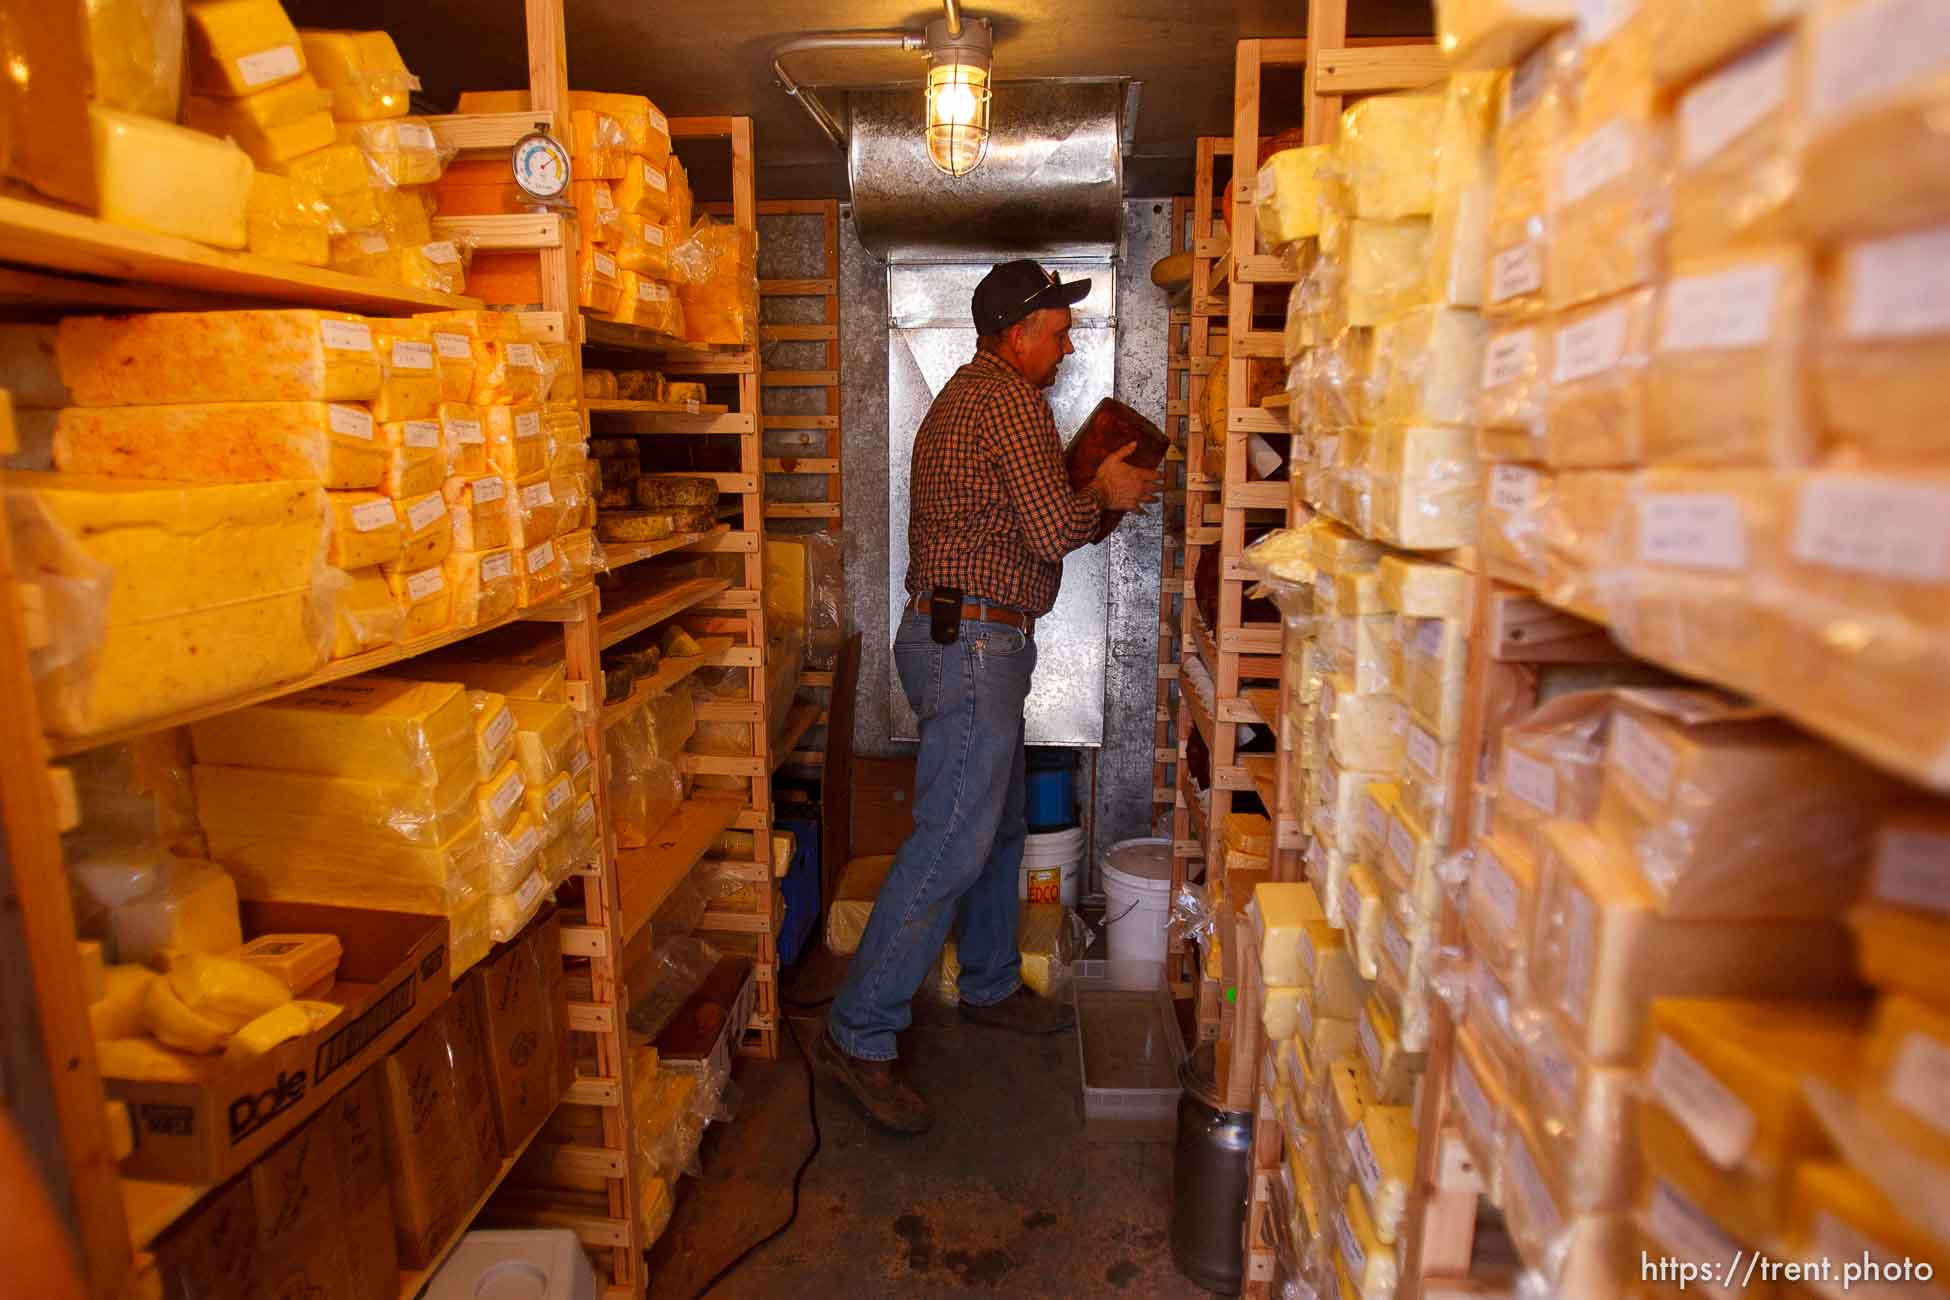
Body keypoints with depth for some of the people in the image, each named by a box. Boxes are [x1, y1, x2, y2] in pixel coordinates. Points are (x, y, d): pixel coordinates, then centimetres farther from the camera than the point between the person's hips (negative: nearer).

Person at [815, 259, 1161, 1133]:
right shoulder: (1012, 400, -12)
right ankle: (858, 1037, -1)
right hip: (973, 642, -11)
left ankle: (990, 987, 33)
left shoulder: (967, 396, 21)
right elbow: (1053, 533, -18)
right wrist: (1102, 493, 1)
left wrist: (1094, 494, 17)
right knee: (951, 846, -9)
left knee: (998, 825, 19)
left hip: (957, 635, 11)